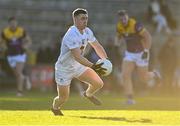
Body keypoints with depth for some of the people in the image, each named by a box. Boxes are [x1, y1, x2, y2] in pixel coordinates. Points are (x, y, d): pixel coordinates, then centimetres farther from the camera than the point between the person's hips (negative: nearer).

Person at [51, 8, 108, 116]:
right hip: (64, 69, -7)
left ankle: (88, 94, 28)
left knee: (98, 83, -8)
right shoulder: (71, 35, -32)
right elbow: (77, 56, -41)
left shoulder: (87, 32, -6)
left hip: (78, 66, 7)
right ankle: (55, 108, 38)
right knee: (63, 98, 1)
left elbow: (97, 46, 8)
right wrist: (92, 66, -52)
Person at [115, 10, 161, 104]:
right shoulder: (119, 26, -8)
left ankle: (154, 75, 42)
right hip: (129, 54, 5)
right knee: (125, 75, -15)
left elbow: (148, 37, -22)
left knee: (143, 78, 6)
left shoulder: (135, 25, -28)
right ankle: (130, 99, -9)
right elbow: (118, 36, 10)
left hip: (141, 54, -5)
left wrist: (146, 51, -28)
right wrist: (118, 41, -15)